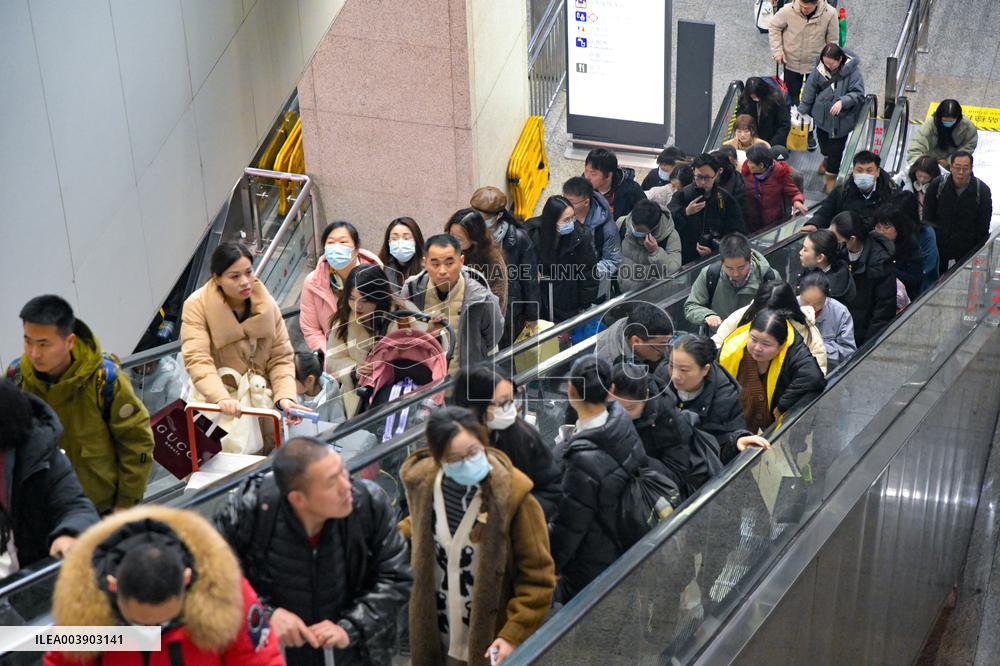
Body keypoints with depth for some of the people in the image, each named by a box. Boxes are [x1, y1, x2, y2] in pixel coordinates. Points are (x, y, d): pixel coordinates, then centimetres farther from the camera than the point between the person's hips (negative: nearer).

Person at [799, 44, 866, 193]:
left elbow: (858, 93, -19)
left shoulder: (852, 71, -22)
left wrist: (842, 102, -36)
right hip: (822, 114, 5)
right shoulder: (820, 68, -11)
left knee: (836, 147, 3)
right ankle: (827, 158, 59)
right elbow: (810, 88, 1)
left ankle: (831, 176, 23)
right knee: (822, 138, 27)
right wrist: (803, 109, 5)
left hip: (842, 118, -4)